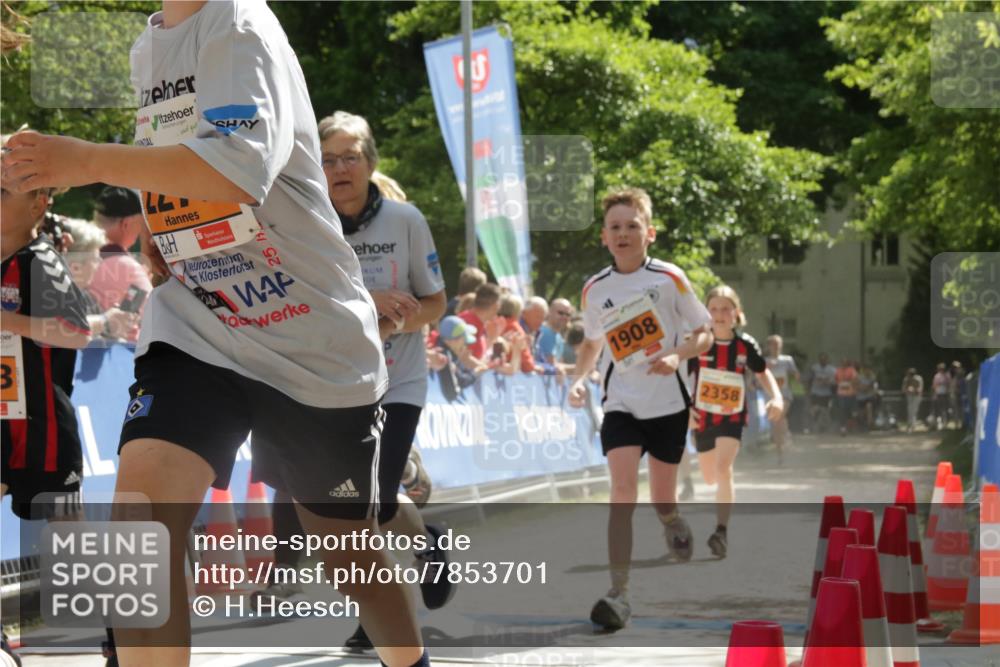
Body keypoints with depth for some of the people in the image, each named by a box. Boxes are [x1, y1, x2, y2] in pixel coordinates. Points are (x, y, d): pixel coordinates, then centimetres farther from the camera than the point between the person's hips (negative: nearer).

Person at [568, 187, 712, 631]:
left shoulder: (669, 279, -7)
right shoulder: (594, 290, 1)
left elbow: (704, 335, -2)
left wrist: (677, 356, -21)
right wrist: (579, 378, 1)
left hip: (668, 403, -1)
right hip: (621, 405, 1)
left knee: (661, 499, 7)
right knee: (623, 488, -18)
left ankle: (674, 524, 47)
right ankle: (618, 594, -21)